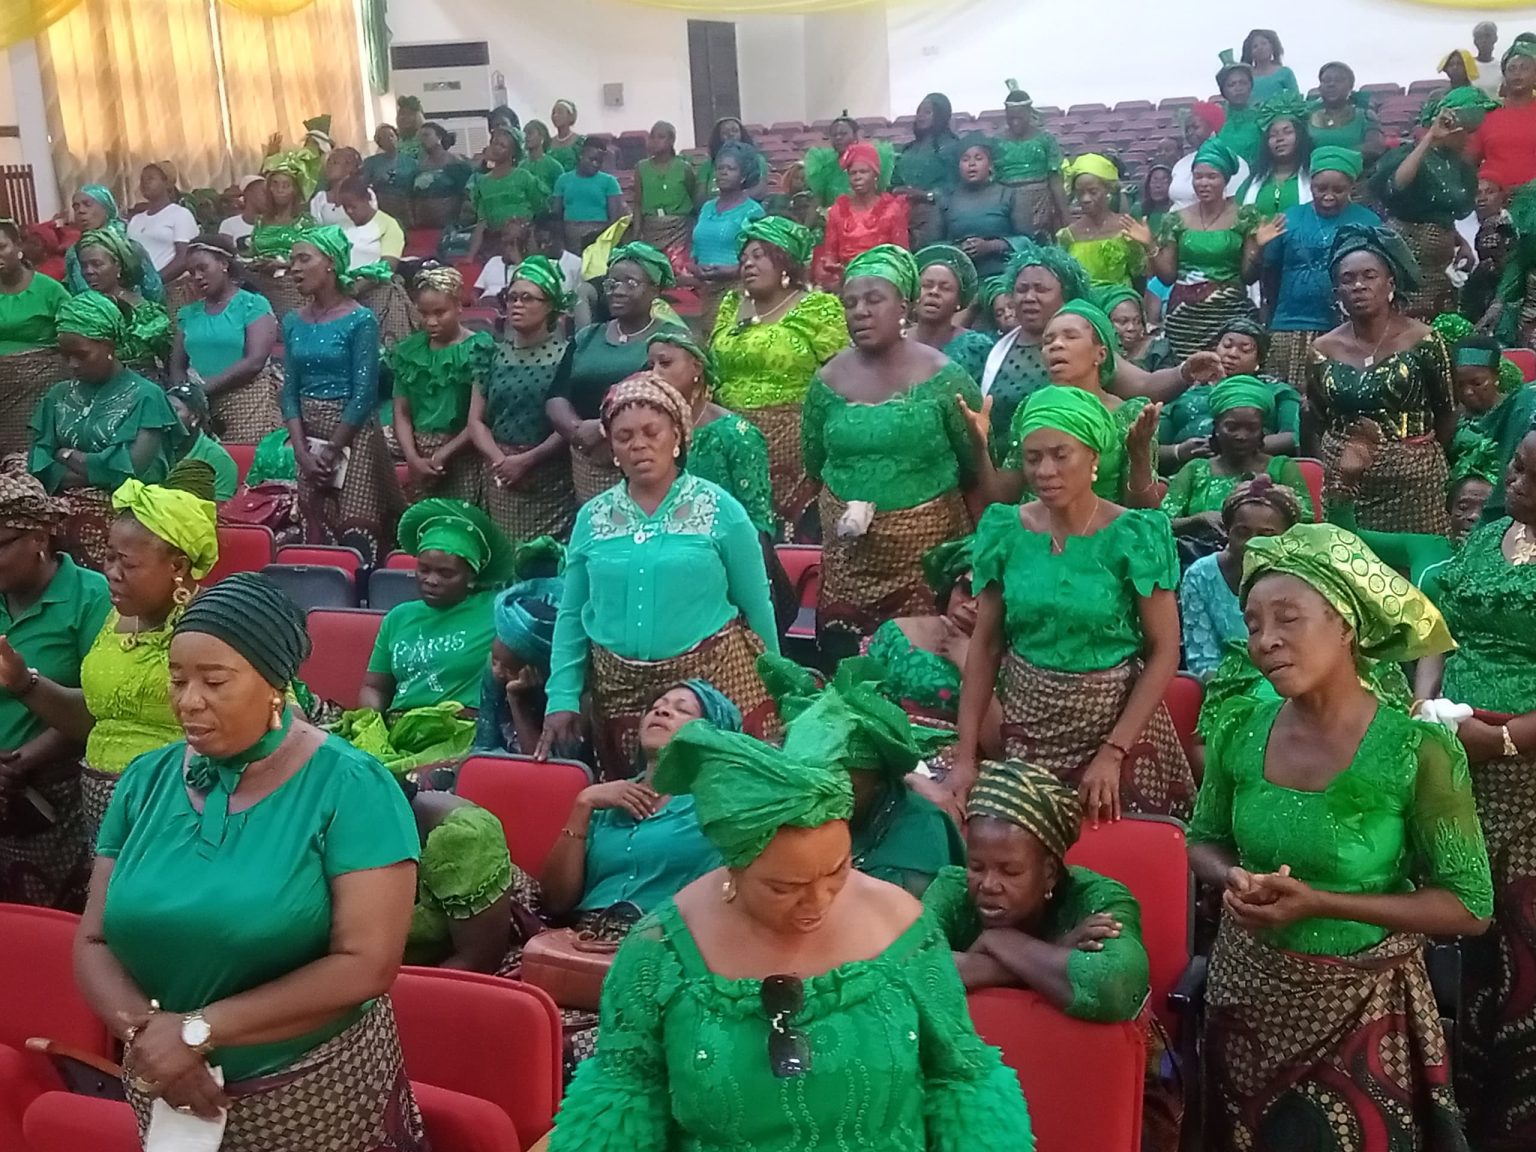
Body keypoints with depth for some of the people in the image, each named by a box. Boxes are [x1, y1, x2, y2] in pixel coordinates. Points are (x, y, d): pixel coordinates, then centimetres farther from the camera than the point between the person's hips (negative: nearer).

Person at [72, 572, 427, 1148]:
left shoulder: (349, 787, -15)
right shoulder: (147, 780, 0)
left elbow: (367, 965, -20)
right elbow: (93, 942, 0)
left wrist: (199, 1030, -21)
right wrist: (142, 1028, -19)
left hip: (319, 1097, -4)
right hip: (169, 1095, 4)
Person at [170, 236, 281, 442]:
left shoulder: (253, 305, 1)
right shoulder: (188, 313, 17)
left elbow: (255, 362, -11)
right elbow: (177, 366, 13)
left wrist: (206, 387, -14)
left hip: (246, 402, -4)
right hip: (198, 405, 4)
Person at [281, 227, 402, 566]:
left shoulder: (360, 321, -9)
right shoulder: (293, 322, 8)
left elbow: (364, 394, -12)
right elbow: (290, 391, 6)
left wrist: (331, 449, -11)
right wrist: (302, 451, -6)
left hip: (353, 436, -5)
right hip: (309, 440, 6)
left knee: (357, 539, -7)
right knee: (316, 539, 9)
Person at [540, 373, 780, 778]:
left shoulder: (719, 509, -3)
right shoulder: (592, 517, 5)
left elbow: (756, 607, 2)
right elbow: (571, 615, 8)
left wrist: (772, 687, 5)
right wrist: (563, 698, 1)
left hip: (714, 678, -3)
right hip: (620, 688, 3)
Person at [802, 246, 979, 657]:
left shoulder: (941, 376, -7)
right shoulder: (829, 380, 2)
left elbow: (977, 466, -1)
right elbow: (813, 466, 13)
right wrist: (844, 508, 4)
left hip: (925, 545, -3)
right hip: (847, 550, 3)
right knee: (843, 657, 7)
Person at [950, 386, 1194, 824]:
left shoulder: (1134, 536, -12)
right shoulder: (1005, 531, -4)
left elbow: (1164, 652, -10)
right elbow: (985, 644, 1)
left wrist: (1112, 752, -17)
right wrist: (965, 755, -5)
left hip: (1120, 724, -2)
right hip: (1028, 727, 3)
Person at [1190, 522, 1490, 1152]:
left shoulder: (1418, 751, -21)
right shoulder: (1239, 730, -9)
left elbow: (1470, 906, -16)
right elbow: (1204, 840, 6)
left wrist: (1319, 902, -25)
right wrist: (1235, 881, -17)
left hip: (1359, 1010, -4)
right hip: (1248, 994, 4)